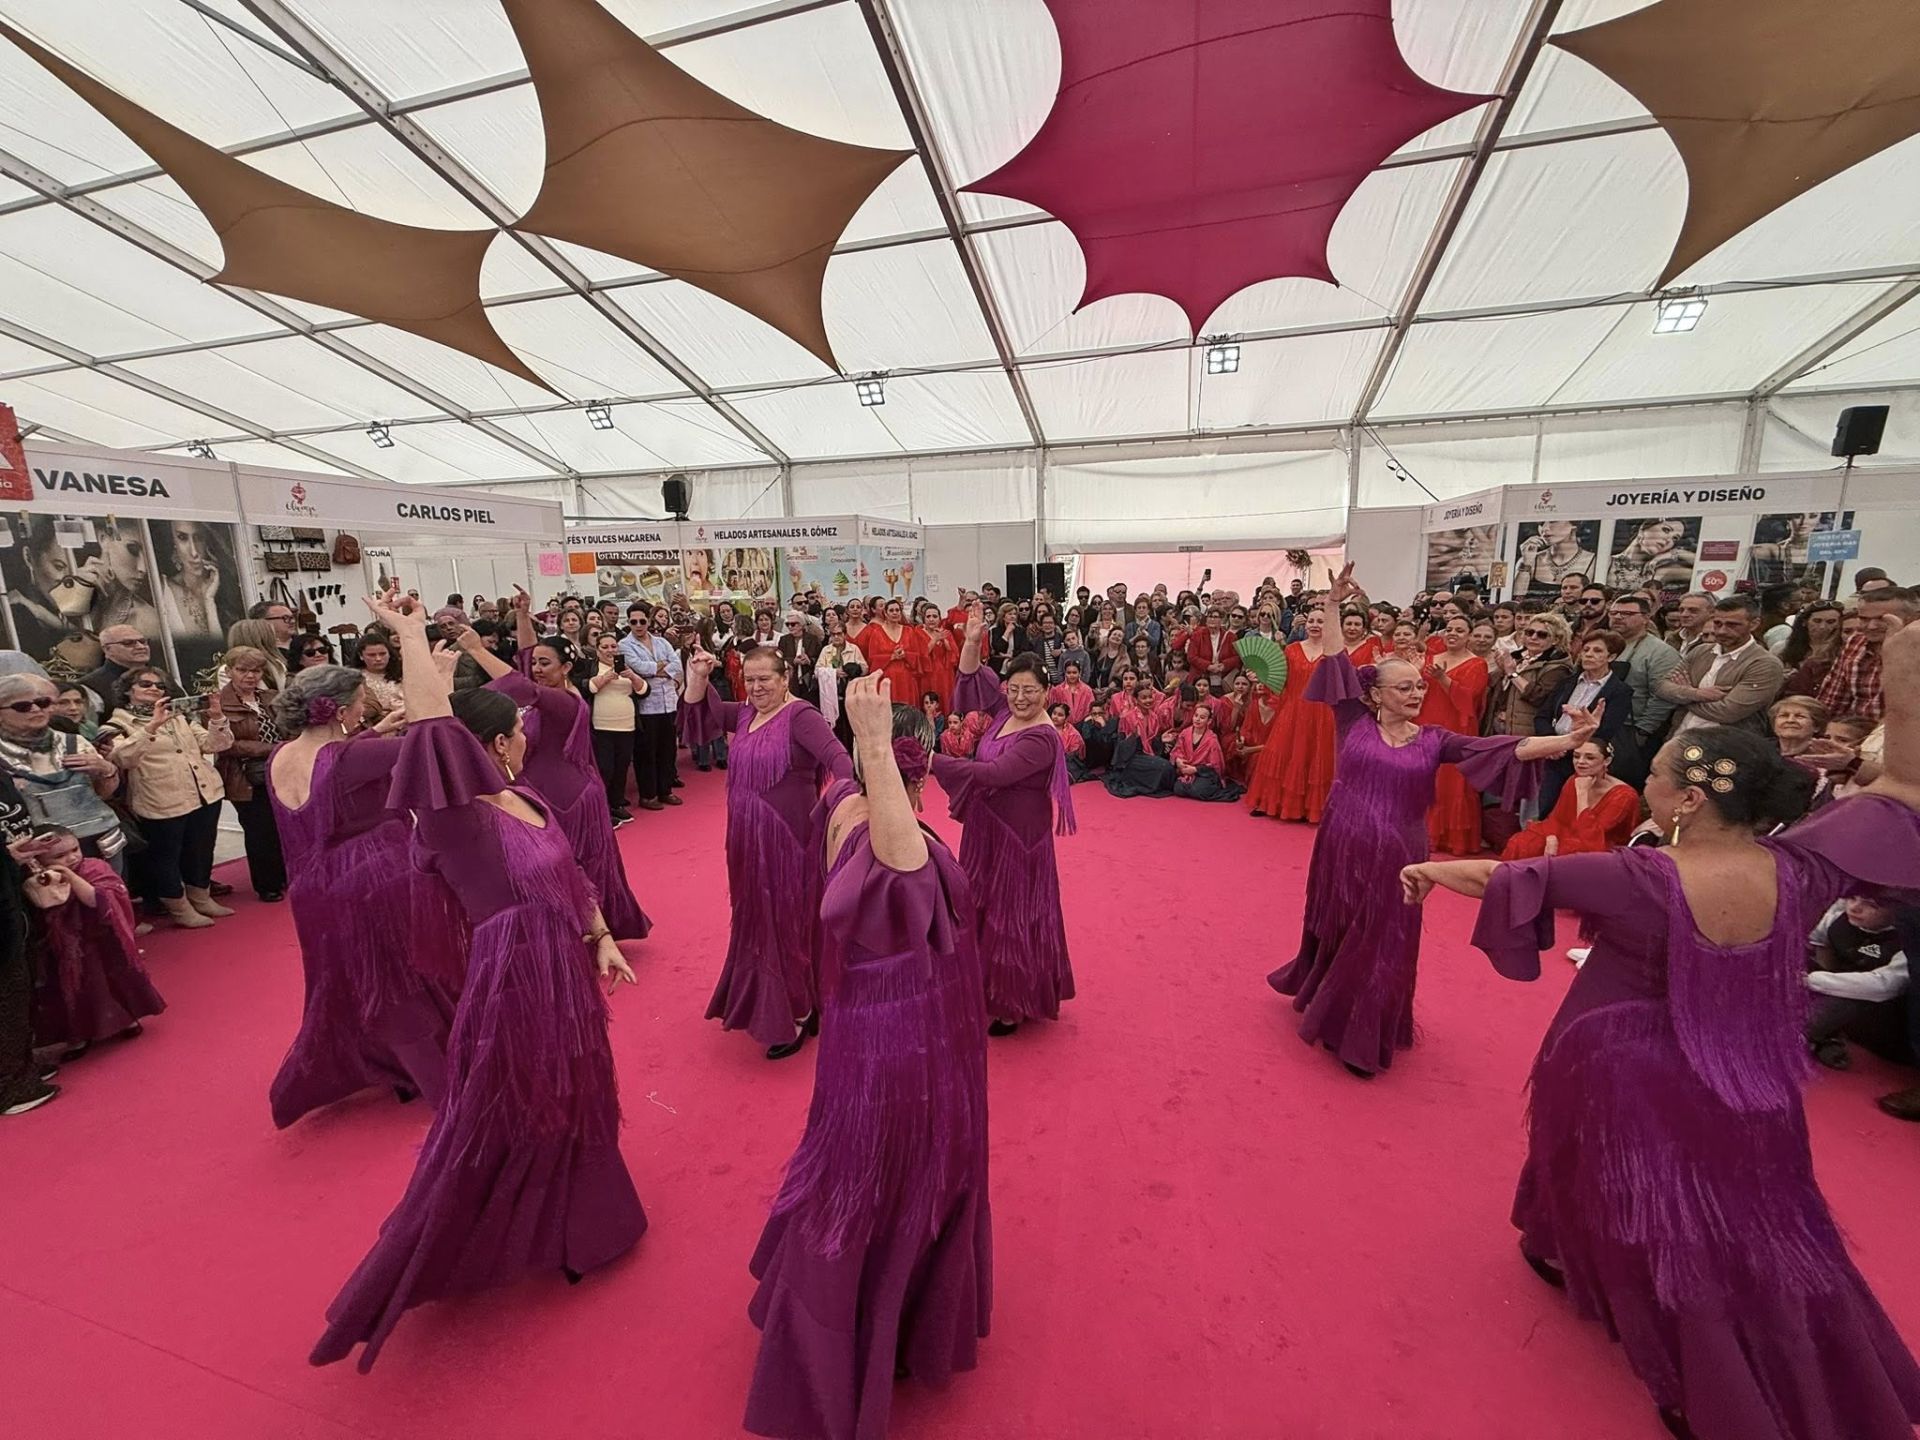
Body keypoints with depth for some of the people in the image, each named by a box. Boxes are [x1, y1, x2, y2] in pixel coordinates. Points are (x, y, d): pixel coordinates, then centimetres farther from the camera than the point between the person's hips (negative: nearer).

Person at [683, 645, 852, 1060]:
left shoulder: (800, 716, -17)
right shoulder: (745, 714, 7)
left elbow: (836, 755, -30)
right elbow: (700, 708, 12)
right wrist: (698, 677, -8)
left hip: (788, 838, -8)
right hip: (749, 838, 8)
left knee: (787, 920, 4)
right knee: (756, 917, 21)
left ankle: (796, 1015, 23)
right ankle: (763, 1002, 42)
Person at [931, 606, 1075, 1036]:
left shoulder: (1041, 738, -24)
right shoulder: (1005, 712, 0)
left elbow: (993, 773, -33)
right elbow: (971, 679, 5)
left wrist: (933, 760, -36)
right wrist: (972, 642, -13)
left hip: (1018, 837, -8)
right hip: (986, 829, 8)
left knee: (1012, 915, 7)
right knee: (985, 909, 20)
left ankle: (1015, 1004, 27)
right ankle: (992, 987, 42)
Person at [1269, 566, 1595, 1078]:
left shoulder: (1434, 740, 1)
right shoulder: (1355, 723, -4)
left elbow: (1503, 747, -9)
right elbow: (1334, 659, -5)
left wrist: (1568, 741, -23)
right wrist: (1335, 603, -10)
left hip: (1395, 858, 1)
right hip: (1341, 848, 0)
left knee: (1378, 947, 10)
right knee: (1334, 932, 17)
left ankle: (1361, 1037, 28)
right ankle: (1325, 1008, 44)